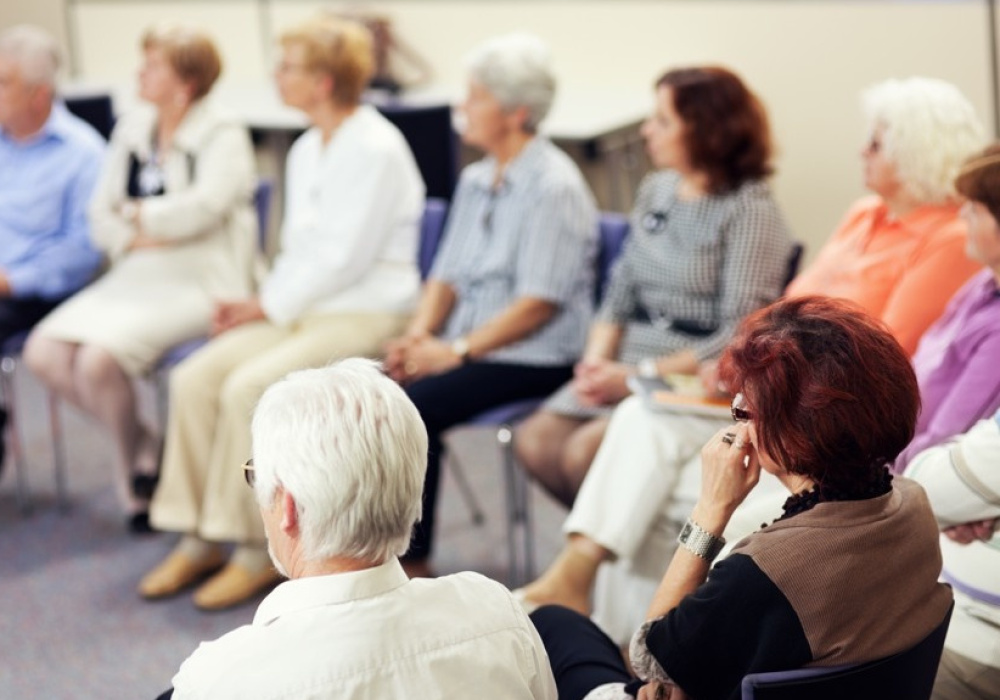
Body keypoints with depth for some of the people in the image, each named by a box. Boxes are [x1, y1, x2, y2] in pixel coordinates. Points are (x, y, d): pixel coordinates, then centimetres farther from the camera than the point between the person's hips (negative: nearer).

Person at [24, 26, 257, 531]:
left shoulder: (223, 137, -3)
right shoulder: (132, 130, 16)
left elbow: (202, 207, -19)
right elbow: (100, 220, 13)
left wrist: (135, 215, -4)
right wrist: (139, 237, -9)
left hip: (198, 282, -7)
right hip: (135, 277, 7)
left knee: (99, 359, -28)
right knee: (43, 352, -14)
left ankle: (132, 464, 1)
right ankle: (143, 444, 5)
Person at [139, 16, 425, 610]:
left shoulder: (376, 150, -14)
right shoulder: (307, 150, 15)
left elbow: (345, 258, -18)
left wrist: (268, 306, -12)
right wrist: (262, 304, 3)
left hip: (365, 316, -9)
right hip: (302, 309, 9)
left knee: (248, 388, -27)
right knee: (195, 379, -10)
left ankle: (259, 552, -15)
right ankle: (198, 541, -4)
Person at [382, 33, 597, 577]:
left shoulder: (554, 186, -12)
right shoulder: (476, 180, 15)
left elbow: (540, 303, -17)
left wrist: (456, 351, -18)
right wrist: (418, 335, -1)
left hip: (533, 359, -8)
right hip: (469, 349, 8)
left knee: (412, 406, -27)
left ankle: (411, 565, -14)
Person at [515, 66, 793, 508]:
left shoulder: (750, 210, -11)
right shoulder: (656, 190, 12)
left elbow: (738, 338, -16)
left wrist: (640, 375, -19)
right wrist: (598, 356, -5)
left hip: (698, 378, -7)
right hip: (631, 359, 7)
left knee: (586, 451, -24)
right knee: (535, 440, -11)